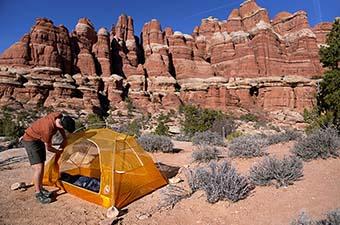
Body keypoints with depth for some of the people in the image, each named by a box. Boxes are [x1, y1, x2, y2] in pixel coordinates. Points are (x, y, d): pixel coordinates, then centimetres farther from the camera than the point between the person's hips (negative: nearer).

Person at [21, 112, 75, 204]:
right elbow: (48, 147, -20)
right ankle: (38, 193, 2)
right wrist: (58, 151, -3)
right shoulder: (48, 129, -38)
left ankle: (40, 188, 26)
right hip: (30, 140, -8)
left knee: (42, 165, 13)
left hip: (39, 139, 8)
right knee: (38, 168, -11)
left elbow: (60, 128, 5)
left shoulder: (59, 116, -21)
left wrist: (65, 139, -1)